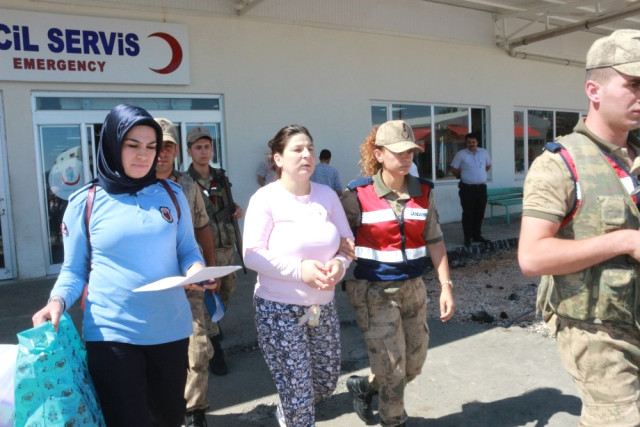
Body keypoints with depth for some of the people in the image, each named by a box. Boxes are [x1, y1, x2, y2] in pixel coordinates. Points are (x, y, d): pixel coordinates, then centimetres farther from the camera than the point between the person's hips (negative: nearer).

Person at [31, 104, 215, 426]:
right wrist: (57, 301, -17)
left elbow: (188, 249, 6)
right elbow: (74, 270, 2)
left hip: (170, 328, 3)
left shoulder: (172, 194, 2)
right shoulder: (85, 203, -3)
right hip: (111, 332, -2)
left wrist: (196, 269, -16)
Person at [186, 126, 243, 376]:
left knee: (228, 289, 17)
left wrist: (237, 209, 3)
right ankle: (214, 349, 9)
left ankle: (216, 320, 46)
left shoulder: (220, 177, 10)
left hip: (228, 245, 6)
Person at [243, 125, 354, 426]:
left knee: (326, 383, 18)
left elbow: (347, 240, 8)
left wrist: (340, 263, -14)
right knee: (298, 393, 3)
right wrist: (300, 269, -24)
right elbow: (252, 254, -15)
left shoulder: (327, 195, 2)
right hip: (279, 309, -5)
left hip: (323, 306, 5)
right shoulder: (266, 198, -11)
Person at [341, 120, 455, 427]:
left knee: (414, 363, 15)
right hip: (374, 290, -5)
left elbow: (434, 240, 4)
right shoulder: (358, 194, -11)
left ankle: (364, 387, 41)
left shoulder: (423, 192, 1)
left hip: (412, 287, 5)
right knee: (392, 367, 1)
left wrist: (446, 286, -1)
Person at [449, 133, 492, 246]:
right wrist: (461, 176, 7)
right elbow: (453, 168, 1)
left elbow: (488, 165, 22)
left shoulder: (483, 152, 8)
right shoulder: (461, 154, -4)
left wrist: (480, 174, 15)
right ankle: (468, 237, 5)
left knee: (479, 213, 11)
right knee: (468, 214, -2)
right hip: (467, 189, -4)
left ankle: (477, 236, 23)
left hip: (481, 187, 4)